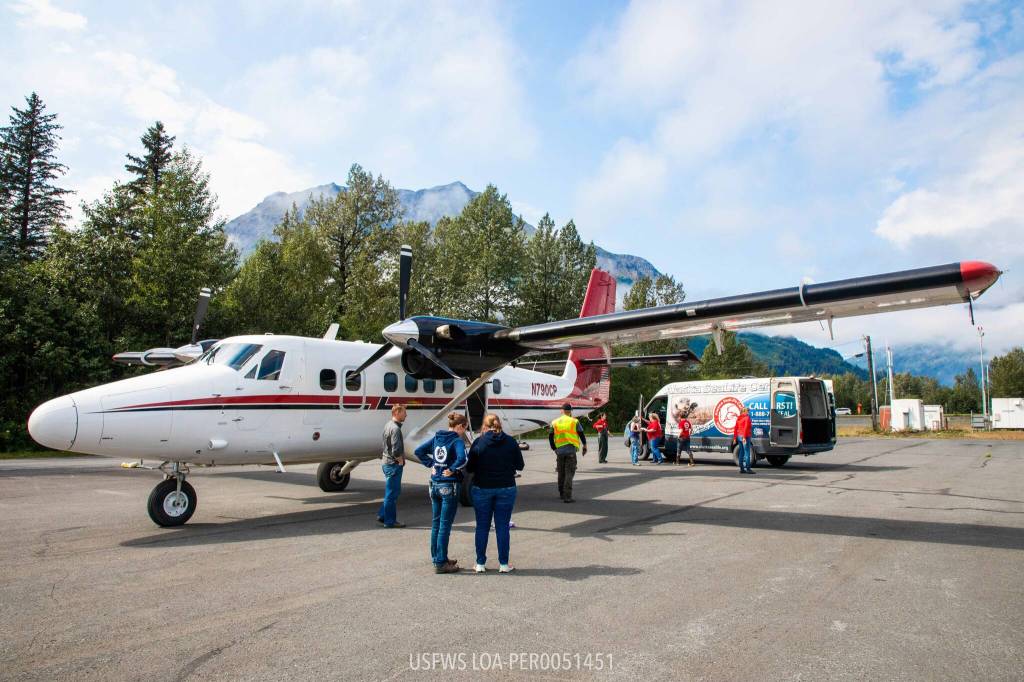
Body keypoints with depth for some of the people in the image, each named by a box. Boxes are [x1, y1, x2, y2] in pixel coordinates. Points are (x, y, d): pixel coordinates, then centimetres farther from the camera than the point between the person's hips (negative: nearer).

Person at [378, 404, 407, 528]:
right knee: (392, 493, 0)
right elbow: (396, 450, -27)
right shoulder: (395, 429, -20)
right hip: (393, 464, -10)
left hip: (386, 462, 10)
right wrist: (401, 461, -12)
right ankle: (390, 521, 9)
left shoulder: (388, 425, 11)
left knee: (392, 492, 19)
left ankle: (382, 516, 25)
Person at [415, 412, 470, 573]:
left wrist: (430, 465, 8)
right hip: (449, 486, -7)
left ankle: (437, 558, 28)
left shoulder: (436, 438, 7)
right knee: (445, 525, 1)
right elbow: (462, 459, -31)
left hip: (435, 485, 7)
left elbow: (419, 451, 9)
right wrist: (452, 470, -15)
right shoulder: (457, 441, -14)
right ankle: (440, 563, 8)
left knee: (436, 523, 16)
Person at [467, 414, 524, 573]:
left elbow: (470, 468, -4)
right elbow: (520, 465, 4)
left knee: (482, 527, 10)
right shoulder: (511, 442, -1)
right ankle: (503, 564, 12)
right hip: (506, 489, 1)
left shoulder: (478, 442, -6)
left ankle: (480, 563, 15)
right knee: (502, 527, 8)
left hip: (482, 489, -1)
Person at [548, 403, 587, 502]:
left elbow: (550, 437, 6)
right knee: (569, 473, -2)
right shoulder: (574, 421, -1)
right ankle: (567, 496, -9)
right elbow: (581, 434, 1)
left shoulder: (555, 422, 7)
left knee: (561, 473, 16)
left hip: (559, 450, 3)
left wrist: (554, 448, 15)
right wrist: (584, 445, 16)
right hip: (571, 450, -3)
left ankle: (562, 494, 27)